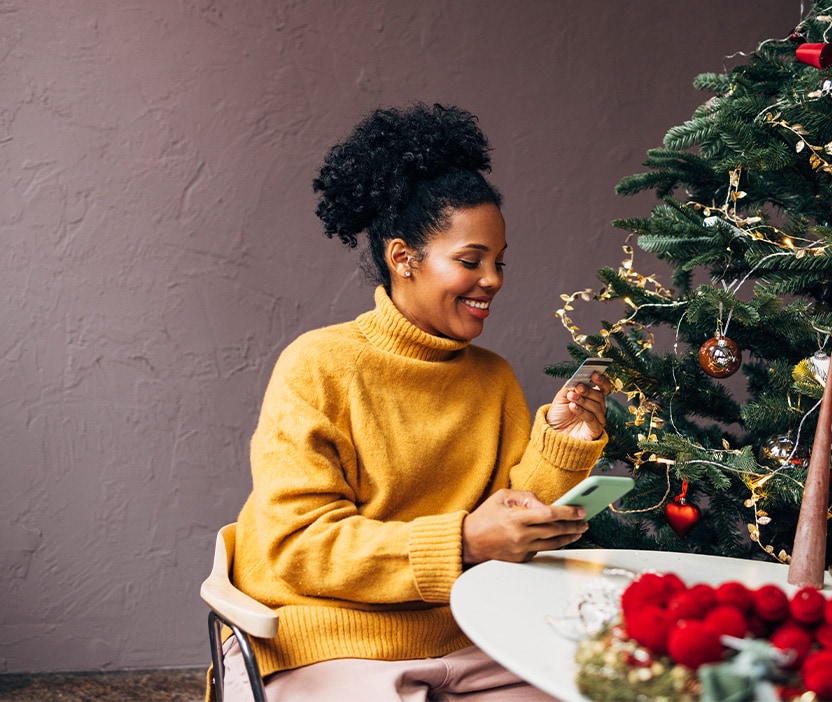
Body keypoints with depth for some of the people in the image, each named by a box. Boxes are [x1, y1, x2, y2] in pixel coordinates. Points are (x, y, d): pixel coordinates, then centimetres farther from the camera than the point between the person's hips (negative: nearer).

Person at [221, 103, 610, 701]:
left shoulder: (494, 379, 8)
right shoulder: (318, 366, -7)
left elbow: (515, 532, 7)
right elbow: (297, 546, -15)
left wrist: (559, 443, -9)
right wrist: (462, 541, -24)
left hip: (459, 644, 5)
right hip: (325, 647, -4)